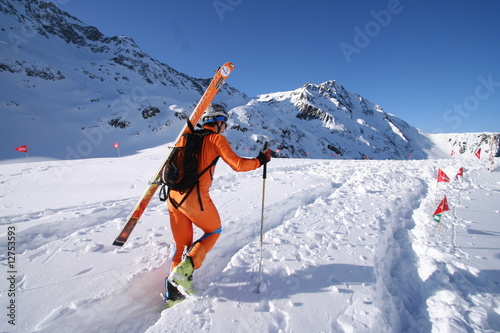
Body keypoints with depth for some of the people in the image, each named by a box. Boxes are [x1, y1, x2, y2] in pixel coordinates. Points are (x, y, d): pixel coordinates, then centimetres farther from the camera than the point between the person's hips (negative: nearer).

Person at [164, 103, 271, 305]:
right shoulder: (216, 139, -3)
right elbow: (237, 164, -9)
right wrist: (260, 160, 4)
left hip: (173, 196, 7)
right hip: (195, 197, -6)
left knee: (182, 244, 19)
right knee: (214, 231, 19)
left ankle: (173, 292, 23)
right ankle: (184, 269, 5)